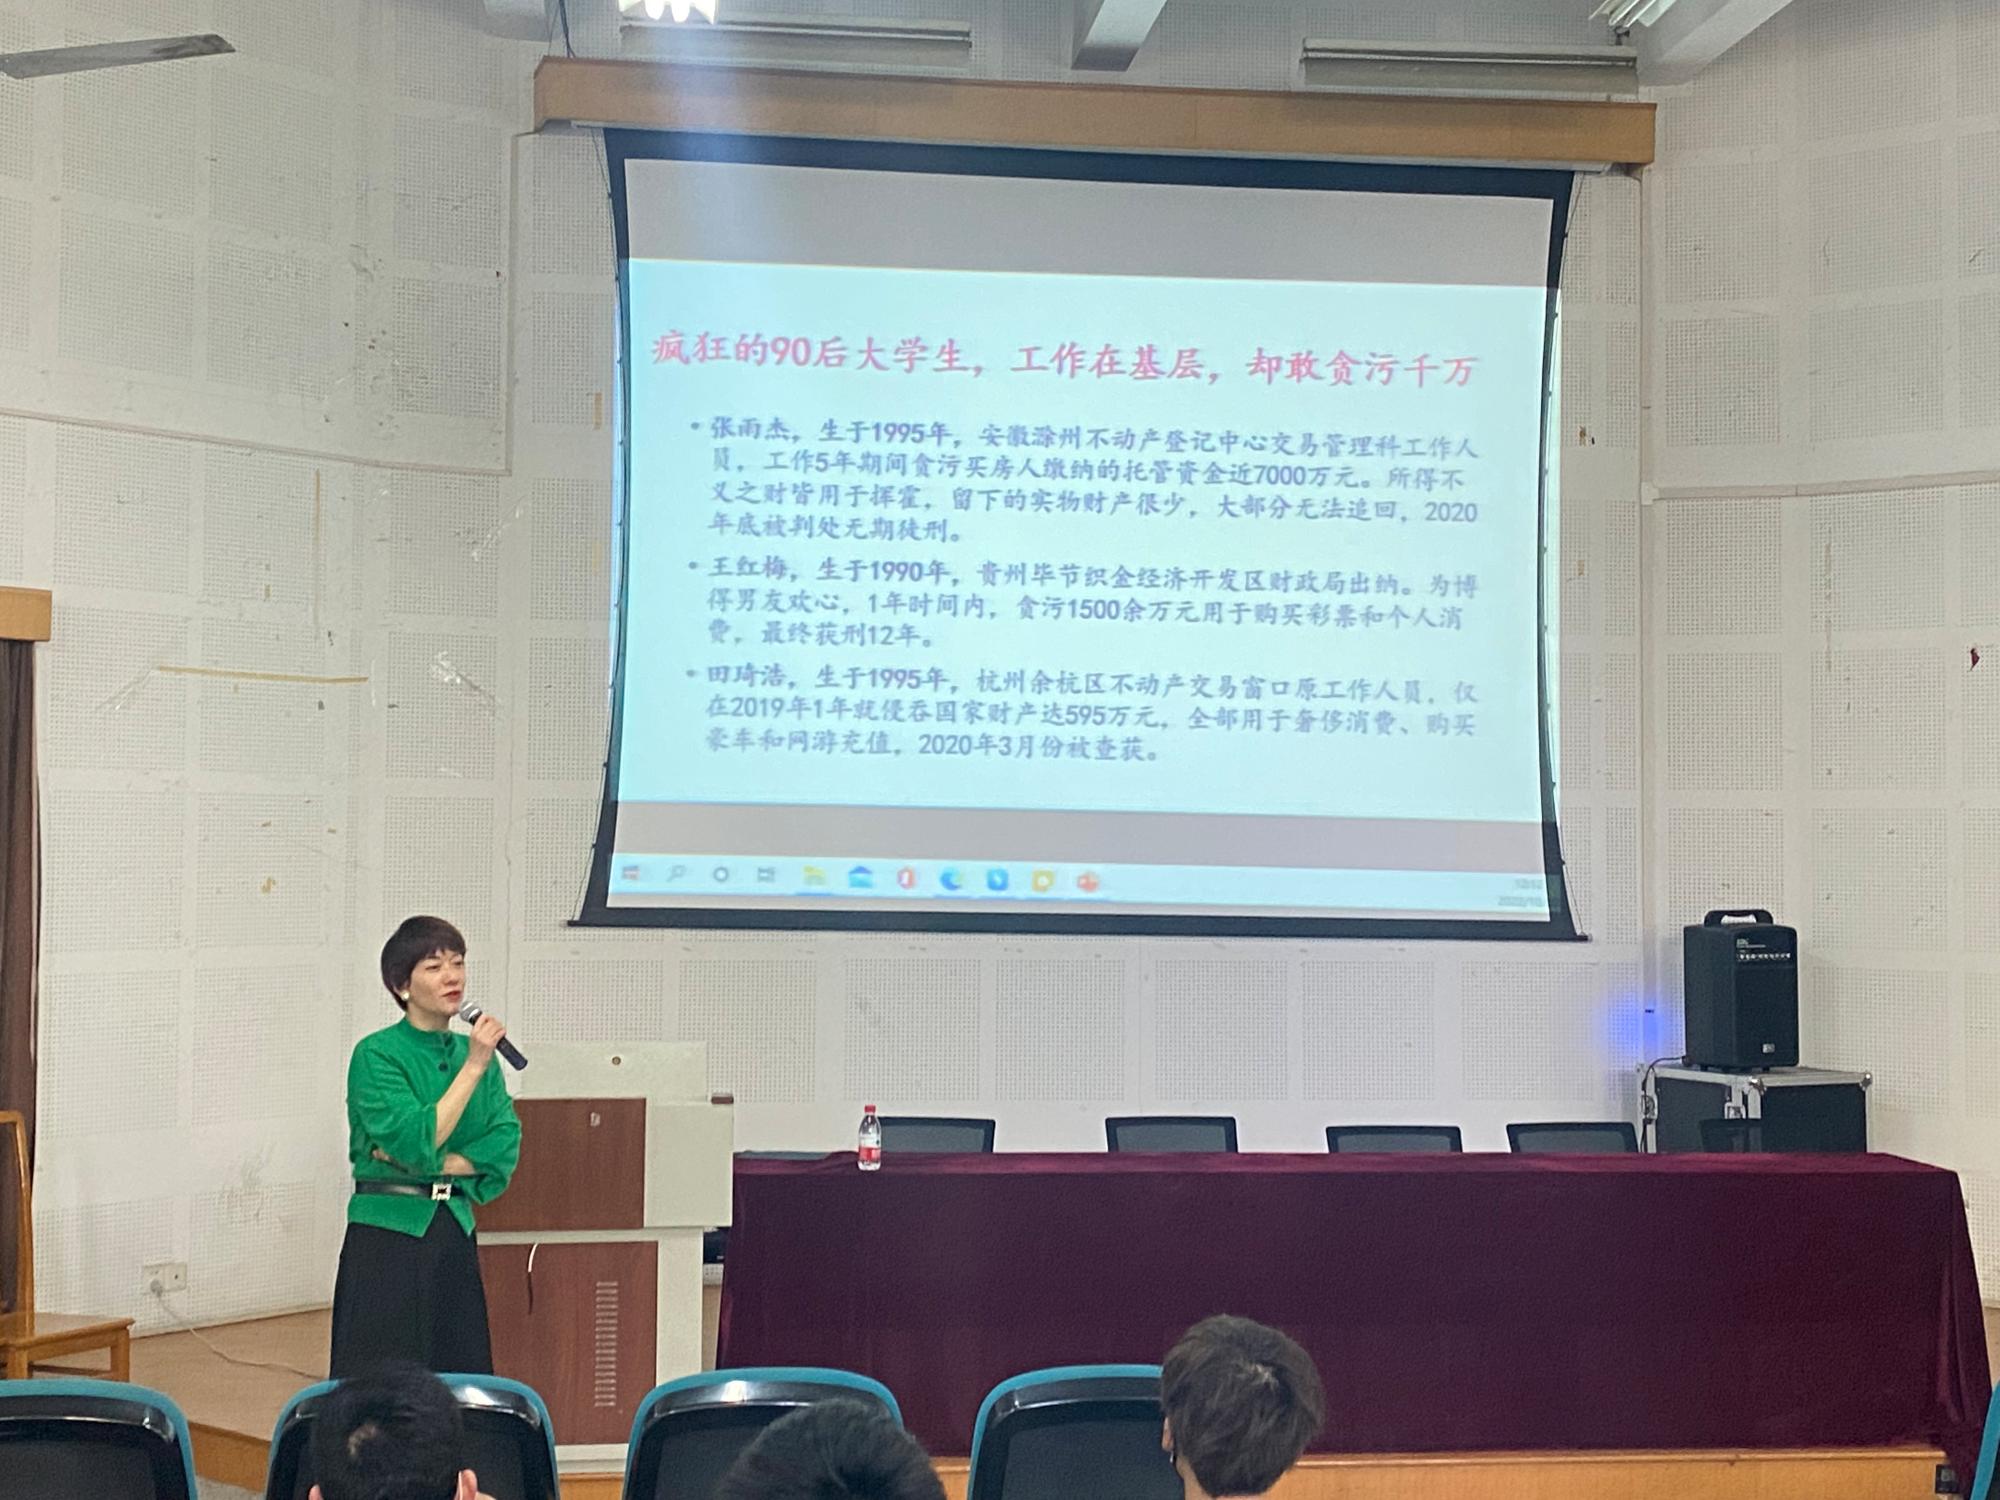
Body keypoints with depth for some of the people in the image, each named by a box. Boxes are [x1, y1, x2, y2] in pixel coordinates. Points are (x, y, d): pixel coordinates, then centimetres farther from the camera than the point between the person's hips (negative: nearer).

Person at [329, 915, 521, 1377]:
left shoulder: (473, 1051, 9)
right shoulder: (376, 1054, -9)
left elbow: (505, 1146, 1)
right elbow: (416, 1139, -21)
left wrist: (431, 1162, -13)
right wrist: (473, 1068, -19)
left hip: (455, 1234, 6)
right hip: (388, 1236, -5)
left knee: (462, 1382, 8)